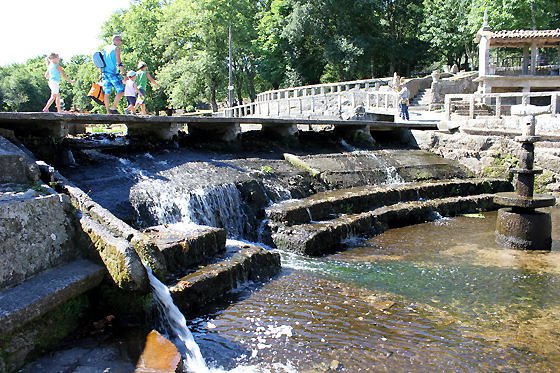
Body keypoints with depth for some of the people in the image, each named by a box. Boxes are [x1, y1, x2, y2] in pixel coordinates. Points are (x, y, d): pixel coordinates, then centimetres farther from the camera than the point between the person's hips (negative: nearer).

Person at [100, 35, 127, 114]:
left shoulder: (105, 48, 17)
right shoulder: (116, 49, -4)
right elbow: (119, 63, -13)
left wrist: (101, 74, 22)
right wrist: (124, 74, -16)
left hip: (105, 73, 7)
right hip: (113, 73, -7)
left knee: (106, 93, 5)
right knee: (121, 91, -1)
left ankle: (108, 111, 4)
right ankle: (113, 107, -9)